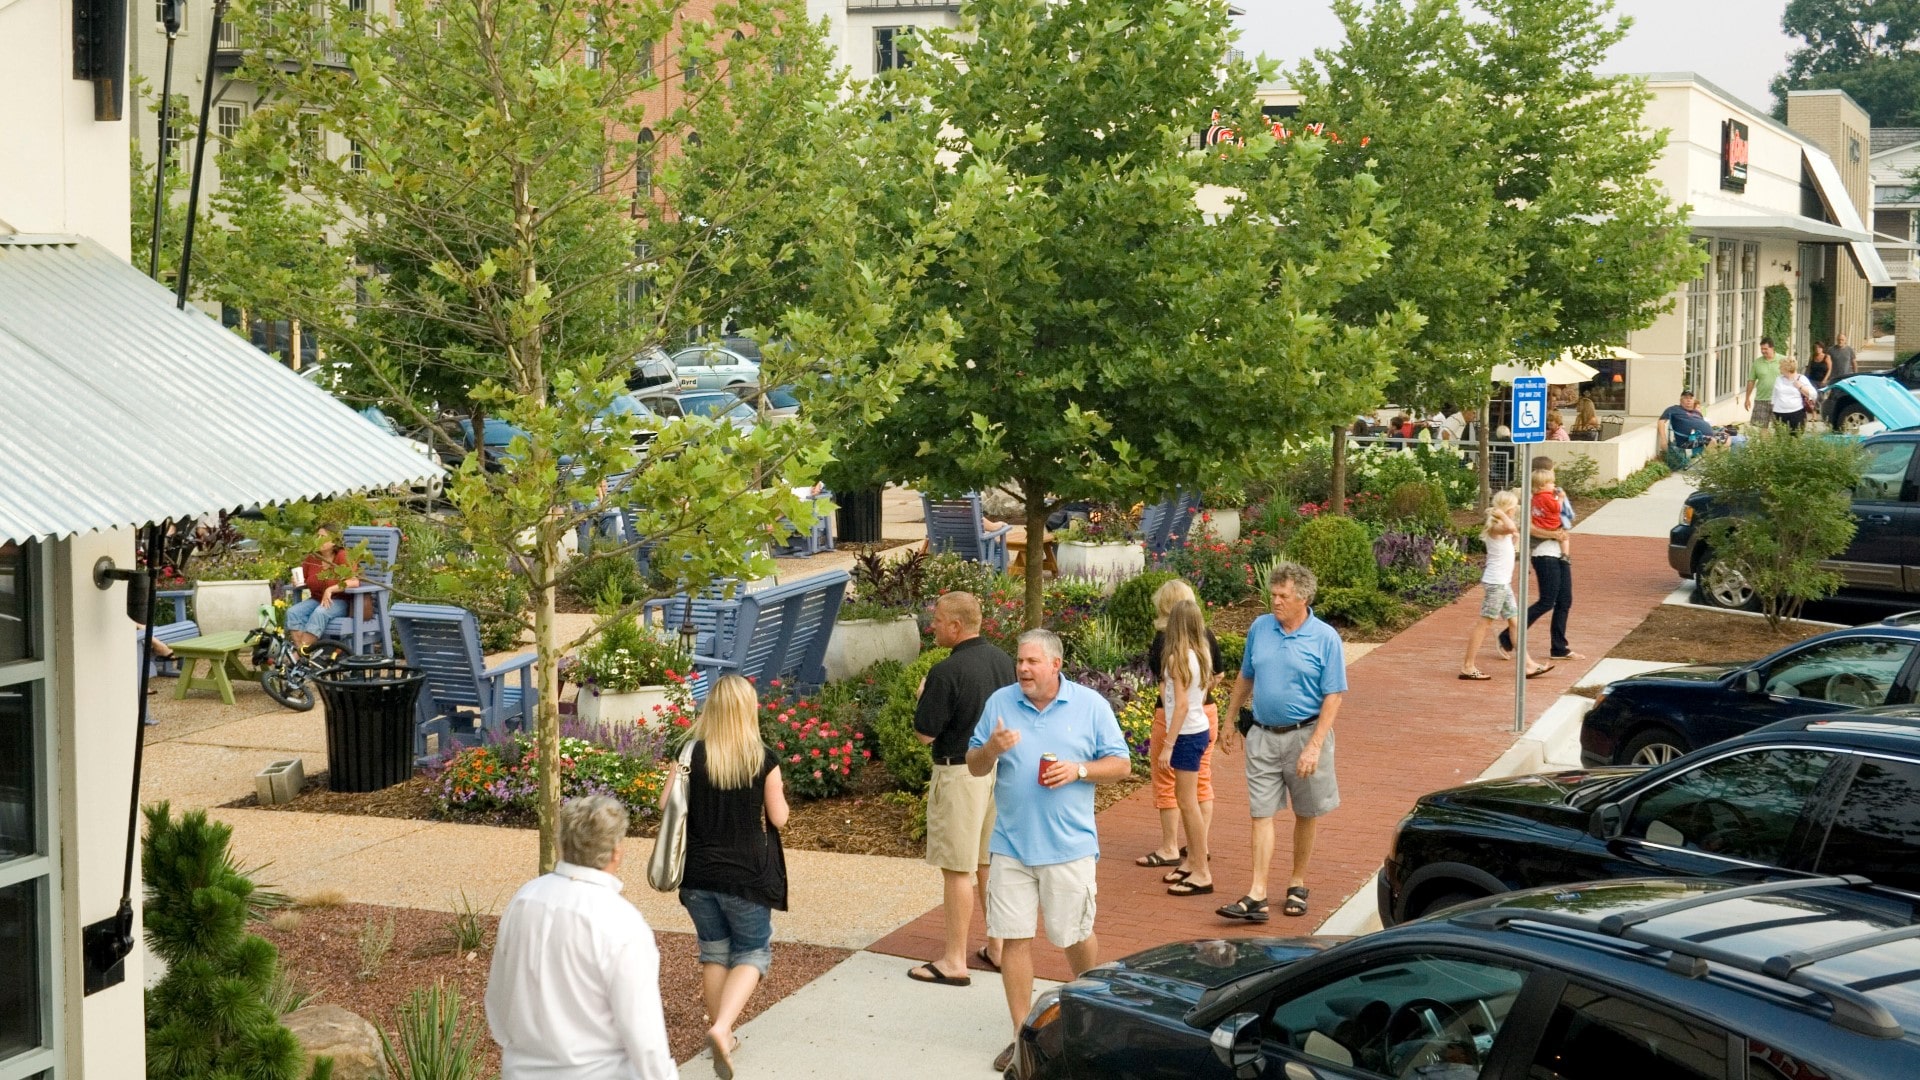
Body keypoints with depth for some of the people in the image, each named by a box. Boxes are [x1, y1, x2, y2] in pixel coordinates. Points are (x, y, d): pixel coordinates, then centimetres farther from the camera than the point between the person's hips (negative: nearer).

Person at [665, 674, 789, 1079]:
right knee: (753, 953, 11)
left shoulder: (691, 753, -7)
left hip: (699, 874, 2)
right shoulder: (763, 759, -11)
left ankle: (722, 1037, 25)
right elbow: (778, 818, -5)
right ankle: (722, 1028, -12)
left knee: (714, 953, 19)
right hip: (747, 875, -2)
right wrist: (778, 792, 14)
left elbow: (666, 804, -6)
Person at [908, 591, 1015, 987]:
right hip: (998, 767, 8)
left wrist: (923, 697, 0)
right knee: (990, 863, 17)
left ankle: (955, 962, 4)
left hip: (960, 772, -8)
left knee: (957, 869, -1)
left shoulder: (947, 672, -20)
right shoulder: (1002, 660, 3)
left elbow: (925, 733, -16)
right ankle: (997, 949, 24)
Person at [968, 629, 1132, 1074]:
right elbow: (975, 766, 8)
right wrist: (991, 748, -14)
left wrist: (1079, 770, -16)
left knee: (1076, 935, 9)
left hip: (1068, 847, -2)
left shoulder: (1090, 705, -2)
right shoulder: (1000, 702, 3)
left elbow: (1121, 765, 1)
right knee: (1013, 937, 1)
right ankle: (1022, 1034, 11)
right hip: (1011, 843, 2)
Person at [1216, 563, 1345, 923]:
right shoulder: (1259, 629, 2)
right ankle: (1256, 895, -5)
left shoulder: (1325, 638, -10)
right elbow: (1245, 678, 15)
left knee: (1306, 814, 11)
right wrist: (1229, 722, 16)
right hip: (1263, 735, 3)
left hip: (1304, 735, -3)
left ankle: (1298, 884, 27)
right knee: (1262, 814, -2)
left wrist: (1314, 746, -19)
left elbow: (1333, 696, -12)